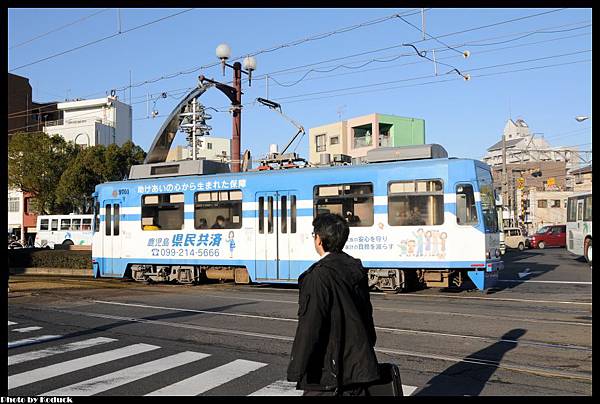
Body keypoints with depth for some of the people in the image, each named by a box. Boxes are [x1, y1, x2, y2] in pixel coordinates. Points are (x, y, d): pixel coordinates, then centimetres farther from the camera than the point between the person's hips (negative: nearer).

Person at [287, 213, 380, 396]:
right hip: (358, 366, 8)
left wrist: (297, 370, -16)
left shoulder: (319, 276, -19)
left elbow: (310, 327, -21)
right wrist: (367, 350, 26)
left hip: (327, 373, -7)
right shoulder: (356, 269, 6)